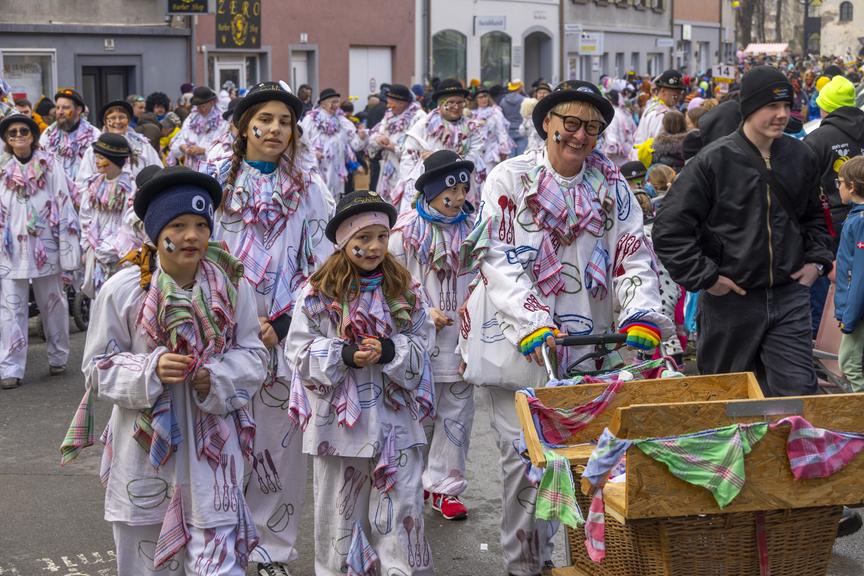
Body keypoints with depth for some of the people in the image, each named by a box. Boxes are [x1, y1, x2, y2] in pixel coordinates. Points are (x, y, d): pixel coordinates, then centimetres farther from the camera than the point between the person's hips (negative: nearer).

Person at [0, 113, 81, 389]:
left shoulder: (50, 165, -3)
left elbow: (64, 206, -4)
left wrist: (68, 248, -7)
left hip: (45, 246, -1)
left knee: (52, 303, 12)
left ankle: (57, 357, 27)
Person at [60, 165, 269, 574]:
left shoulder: (232, 287, -4)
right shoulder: (122, 289, -9)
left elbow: (254, 356, 4)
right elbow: (97, 369, -3)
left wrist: (218, 378, -16)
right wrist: (149, 371, -20)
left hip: (212, 447, 0)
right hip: (144, 449, 0)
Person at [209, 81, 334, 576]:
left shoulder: (307, 186, 6)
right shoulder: (217, 181, 7)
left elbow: (321, 259, 1)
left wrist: (283, 323, -9)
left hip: (287, 331, 0)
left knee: (281, 440, 0)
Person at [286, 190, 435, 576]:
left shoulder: (405, 290, 1)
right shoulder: (318, 293, -6)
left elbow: (423, 346, 1)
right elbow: (300, 352, -5)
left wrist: (389, 351, -17)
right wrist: (344, 355, -19)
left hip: (395, 418, 1)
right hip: (339, 419, -1)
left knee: (401, 513, 4)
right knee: (340, 511, 12)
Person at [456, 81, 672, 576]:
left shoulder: (612, 186, 9)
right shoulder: (511, 178, 1)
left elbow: (635, 257, 4)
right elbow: (496, 257, -8)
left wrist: (641, 316, -14)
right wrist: (532, 323, -21)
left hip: (588, 348, 3)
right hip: (517, 346, -3)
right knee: (523, 459, -2)